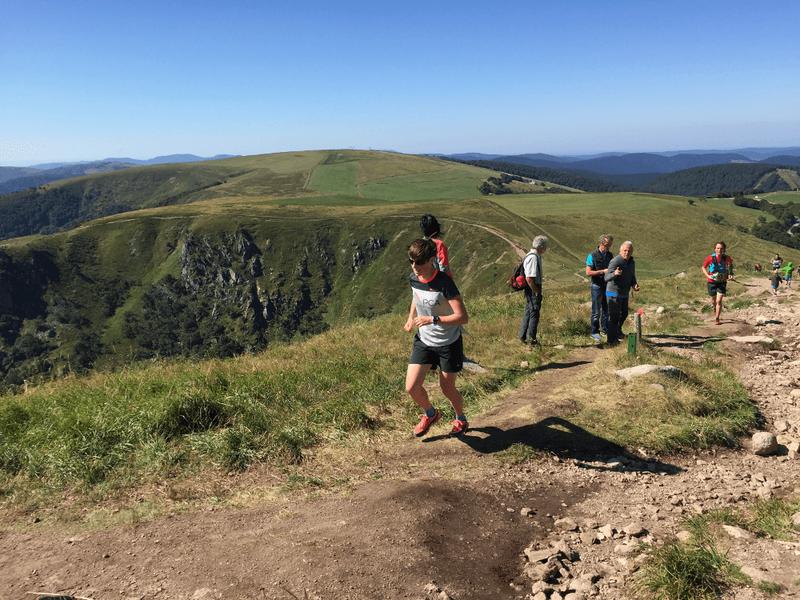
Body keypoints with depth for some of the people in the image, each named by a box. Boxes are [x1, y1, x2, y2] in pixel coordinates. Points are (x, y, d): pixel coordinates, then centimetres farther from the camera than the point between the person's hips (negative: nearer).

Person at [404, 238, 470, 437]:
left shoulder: (444, 283, -25)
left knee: (447, 388, 9)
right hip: (423, 341, 5)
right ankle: (430, 414, 27)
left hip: (448, 343, -5)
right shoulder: (413, 279, -6)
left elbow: (462, 317, -29)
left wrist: (432, 319, -33)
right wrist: (411, 318, 6)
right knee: (411, 387, -3)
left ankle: (461, 419, 40)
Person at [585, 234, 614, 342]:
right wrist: (603, 271, -21)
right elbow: (588, 273, -16)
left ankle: (605, 328, 29)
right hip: (597, 286, -5)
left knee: (606, 309, 14)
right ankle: (595, 332, 12)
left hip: (608, 285, 5)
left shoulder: (610, 255, 5)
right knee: (596, 311, 2)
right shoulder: (592, 256, -12)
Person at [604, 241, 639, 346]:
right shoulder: (615, 261, -23)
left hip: (624, 294, 8)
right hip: (614, 293, -8)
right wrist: (615, 274, -51)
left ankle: (617, 330, 47)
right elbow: (607, 278, -30)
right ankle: (612, 340, 8)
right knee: (614, 317, -3)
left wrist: (634, 285, -8)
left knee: (624, 314, 23)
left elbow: (632, 277, 13)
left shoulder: (631, 262, 2)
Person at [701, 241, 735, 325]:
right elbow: (703, 268, -2)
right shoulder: (710, 258, -17)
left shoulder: (727, 258, -13)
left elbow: (731, 263, 11)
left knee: (719, 301, -11)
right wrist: (708, 275, -18)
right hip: (712, 282, 0)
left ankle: (717, 318, 1)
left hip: (722, 282, 0)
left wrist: (731, 274, -1)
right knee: (714, 300, 16)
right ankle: (715, 311, 49)